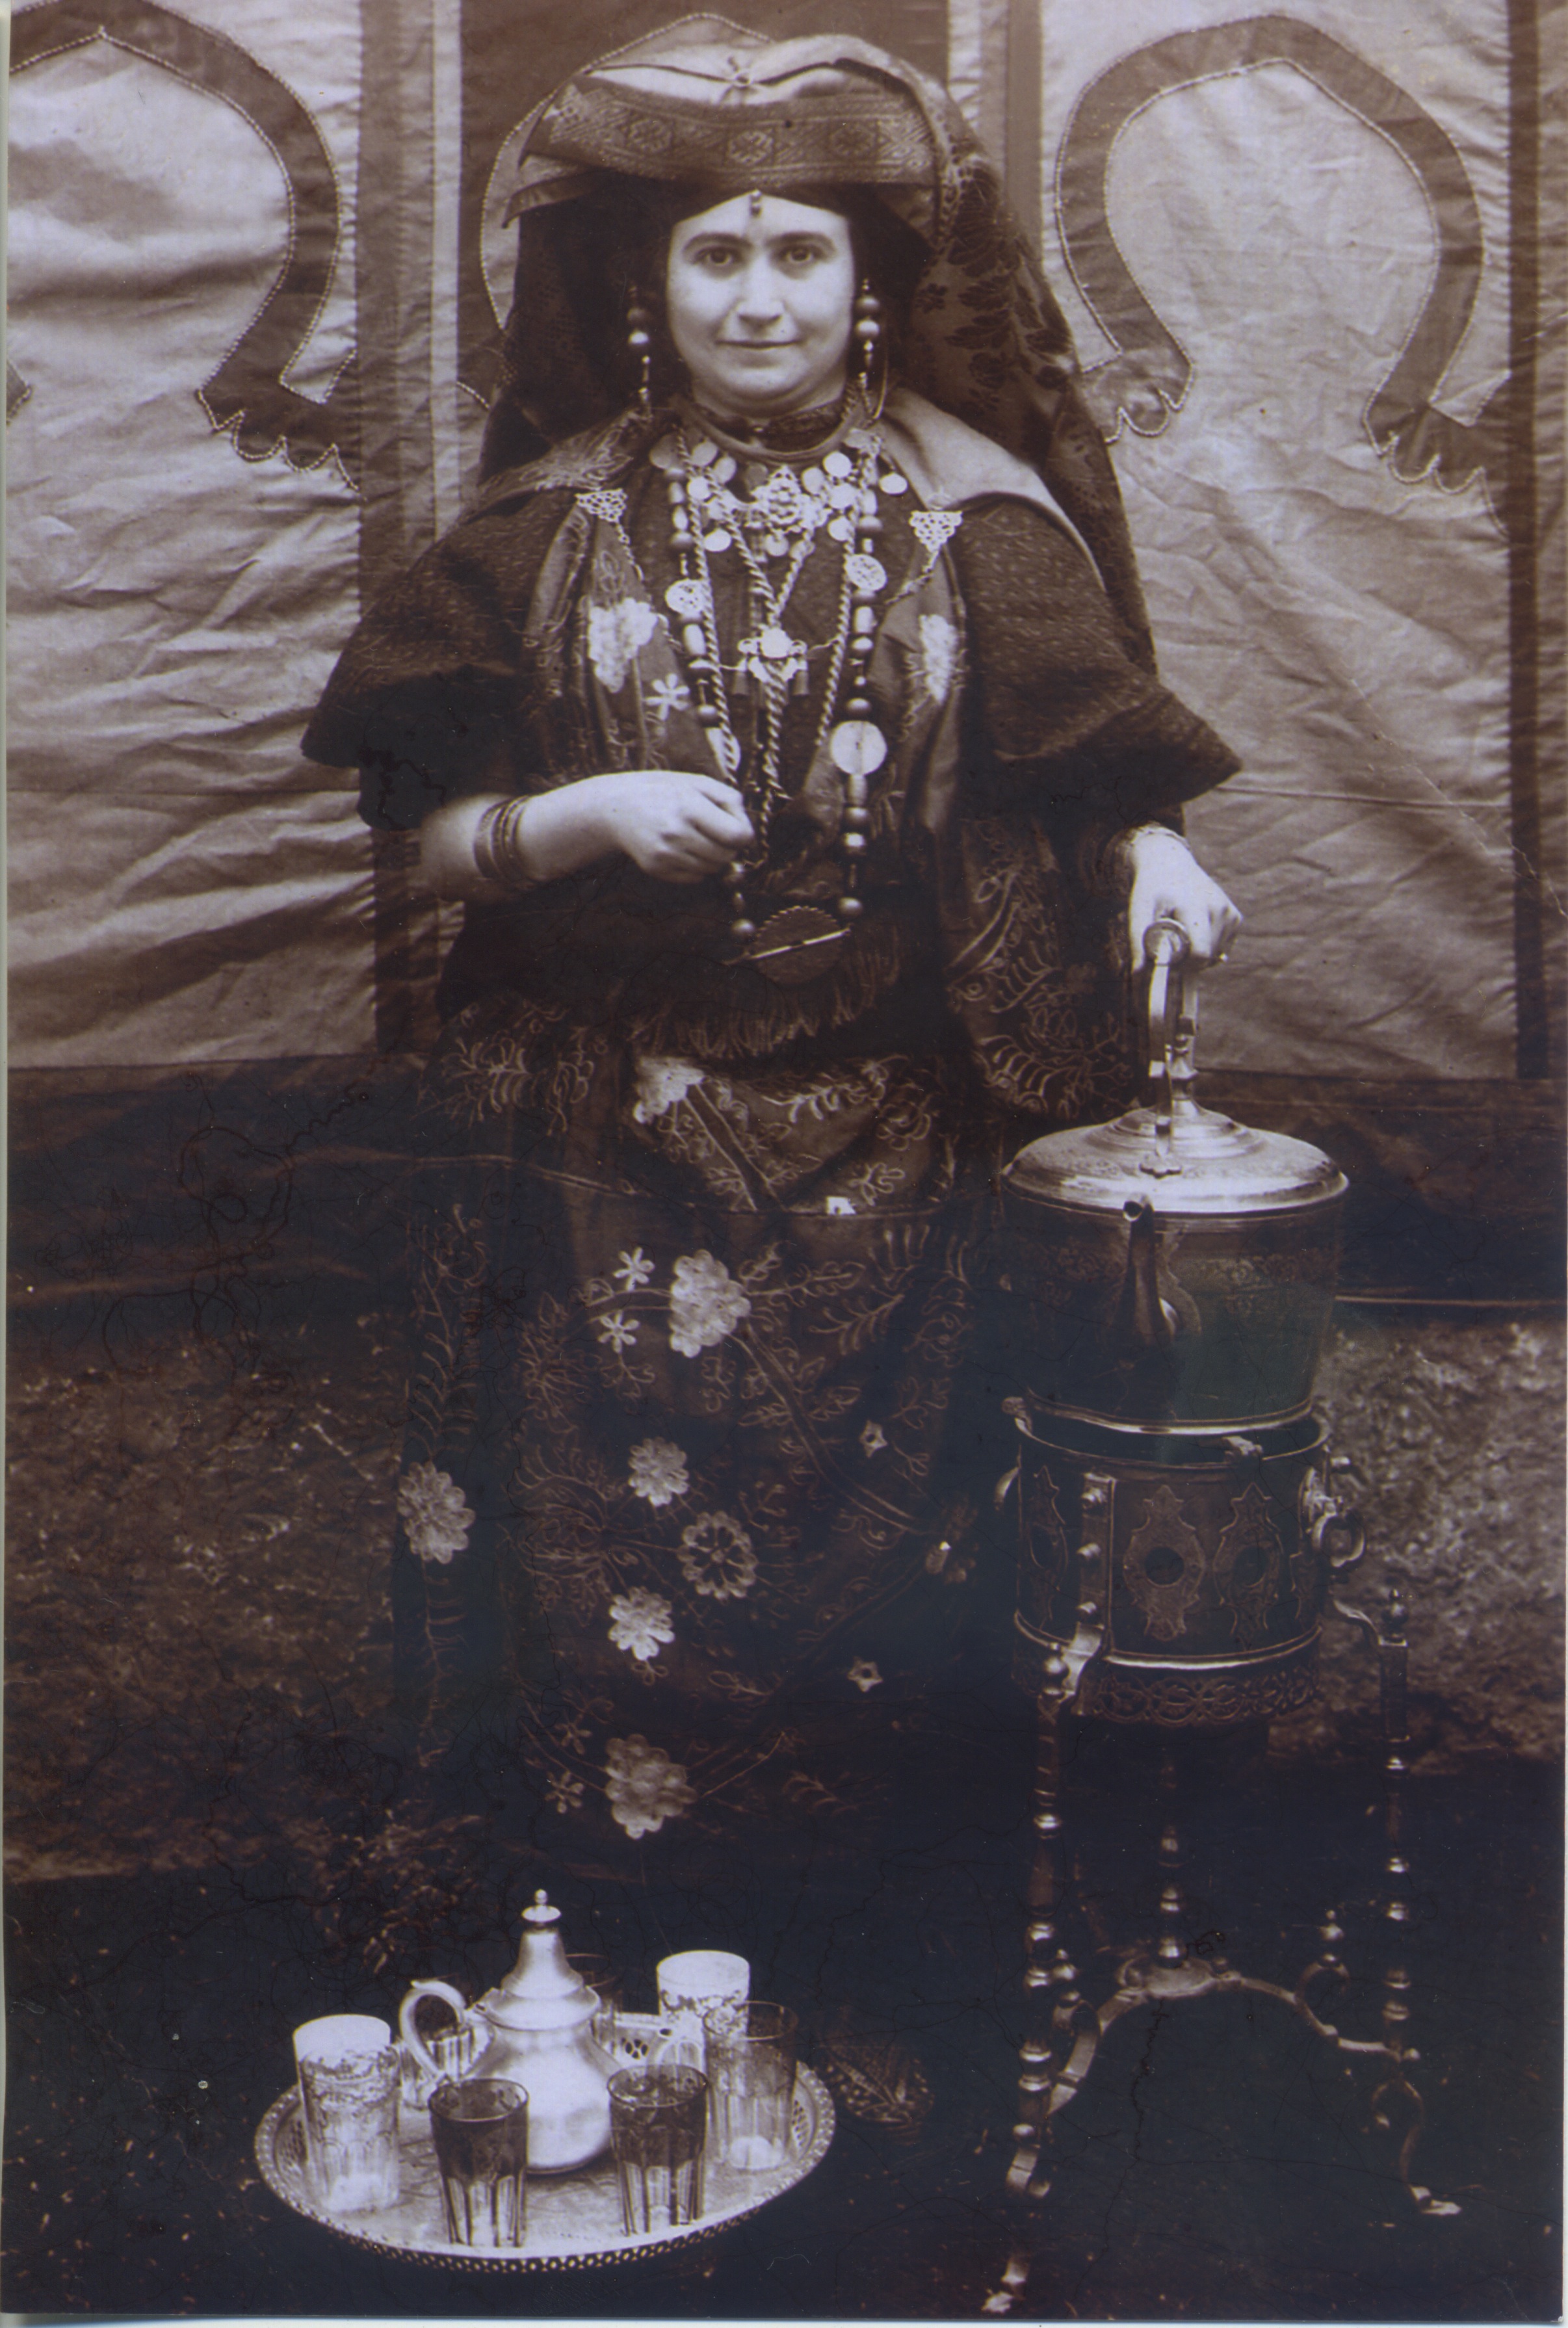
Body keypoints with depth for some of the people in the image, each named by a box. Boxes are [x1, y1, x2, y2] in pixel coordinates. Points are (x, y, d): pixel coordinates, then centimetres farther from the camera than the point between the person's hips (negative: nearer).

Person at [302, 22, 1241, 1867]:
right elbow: (429, 840, 4)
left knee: (867, 1573, 5)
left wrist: (1159, 858, -19)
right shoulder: (553, 526, 4)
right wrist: (585, 821, -15)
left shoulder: (973, 523, 3)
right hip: (610, 1152, 1)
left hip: (886, 1155, 0)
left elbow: (1108, 772, 3)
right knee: (616, 1567, 3)